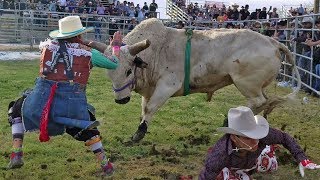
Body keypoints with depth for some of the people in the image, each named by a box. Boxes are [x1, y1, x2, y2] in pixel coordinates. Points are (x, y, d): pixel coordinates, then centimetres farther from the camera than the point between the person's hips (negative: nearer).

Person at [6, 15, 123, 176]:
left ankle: (16, 155, 19)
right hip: (73, 106, 0)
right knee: (86, 126, 30)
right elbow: (113, 63, 18)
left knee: (16, 110, 30)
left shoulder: (47, 45, 13)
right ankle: (105, 164, 25)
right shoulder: (89, 52, 8)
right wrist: (115, 46, 37)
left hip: (40, 102, 0)